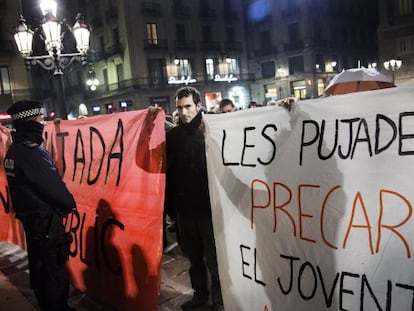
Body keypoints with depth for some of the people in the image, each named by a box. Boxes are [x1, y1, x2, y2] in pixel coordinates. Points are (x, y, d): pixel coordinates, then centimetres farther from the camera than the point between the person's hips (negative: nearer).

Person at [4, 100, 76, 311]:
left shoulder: (14, 150, 6)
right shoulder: (31, 153, -25)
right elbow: (54, 187, -21)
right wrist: (71, 204, -2)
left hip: (29, 216, 10)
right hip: (45, 219, -10)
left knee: (39, 267, 22)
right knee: (55, 270, 1)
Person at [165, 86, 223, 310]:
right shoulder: (172, 135, 2)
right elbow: (169, 172, 6)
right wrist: (170, 205, 7)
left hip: (209, 206, -4)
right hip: (184, 207, 4)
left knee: (213, 257, 8)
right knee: (193, 256, 18)